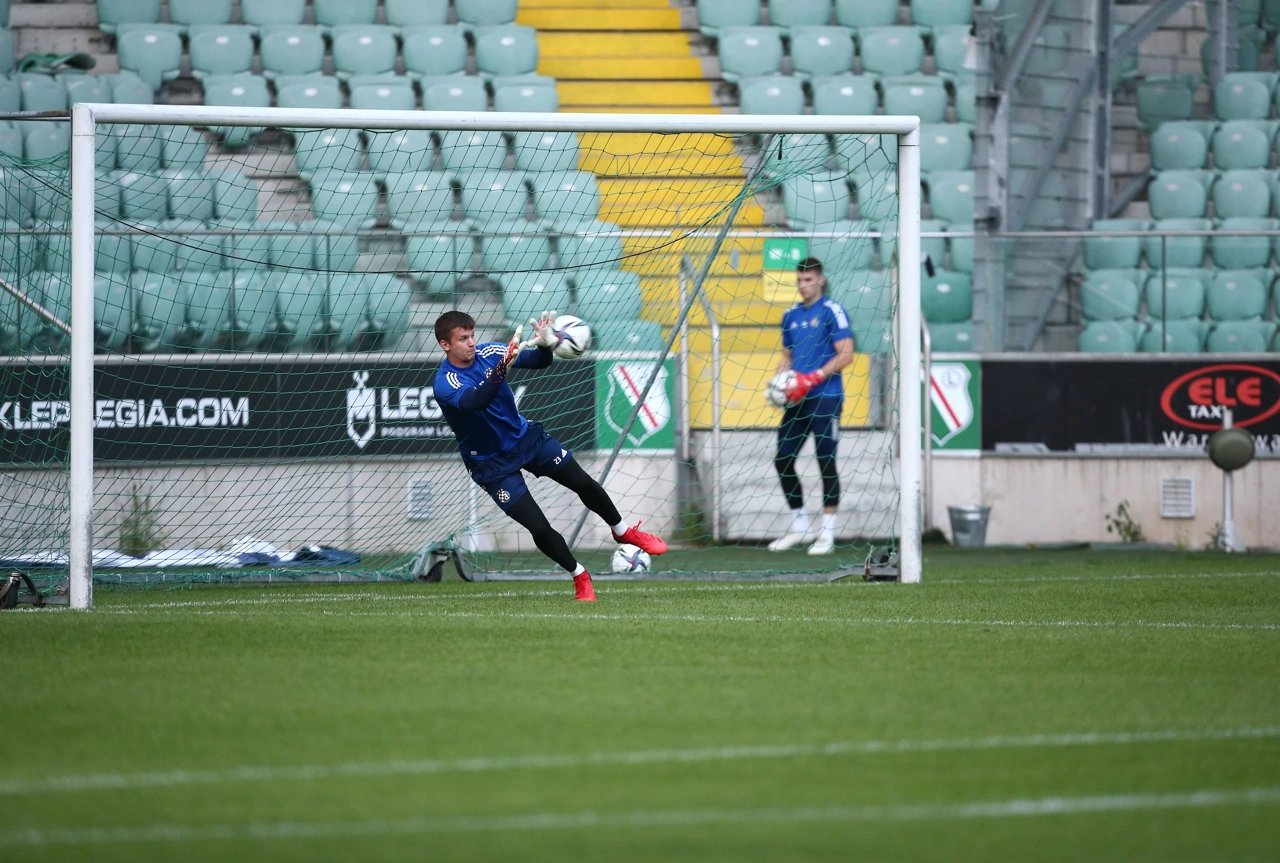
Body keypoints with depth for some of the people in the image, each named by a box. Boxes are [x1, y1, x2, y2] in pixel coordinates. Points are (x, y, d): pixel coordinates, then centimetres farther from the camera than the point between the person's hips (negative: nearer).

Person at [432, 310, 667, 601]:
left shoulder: (487, 352, -10)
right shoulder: (444, 383, -25)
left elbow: (538, 362, -11)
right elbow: (474, 401, -45)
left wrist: (544, 345, -35)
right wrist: (502, 367, -59)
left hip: (526, 437, 5)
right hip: (492, 464, -5)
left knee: (584, 483, 5)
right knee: (539, 528, -9)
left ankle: (623, 531, 33)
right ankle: (580, 576, 15)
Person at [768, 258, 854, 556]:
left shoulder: (832, 311, -6)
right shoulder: (791, 316, 15)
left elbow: (846, 354, -12)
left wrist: (812, 379, -18)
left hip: (824, 399, -7)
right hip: (797, 401, 7)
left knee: (826, 461, -4)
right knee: (783, 460, 5)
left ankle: (827, 533, 0)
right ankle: (798, 527, 16)